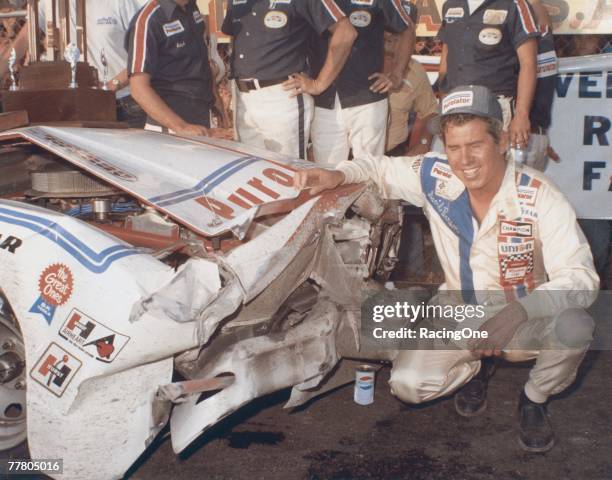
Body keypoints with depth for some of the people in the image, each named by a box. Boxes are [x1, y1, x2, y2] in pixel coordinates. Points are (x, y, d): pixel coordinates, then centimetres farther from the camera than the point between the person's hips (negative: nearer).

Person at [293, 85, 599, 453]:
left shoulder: (539, 197, -23)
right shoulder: (435, 177, -13)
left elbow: (581, 278, -30)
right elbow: (380, 168, 4)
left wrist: (518, 311, -46)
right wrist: (337, 175, -18)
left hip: (525, 325, -2)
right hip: (460, 317, 2)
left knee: (574, 326, -33)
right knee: (406, 384, -18)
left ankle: (535, 400, 1)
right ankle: (472, 371, 18)